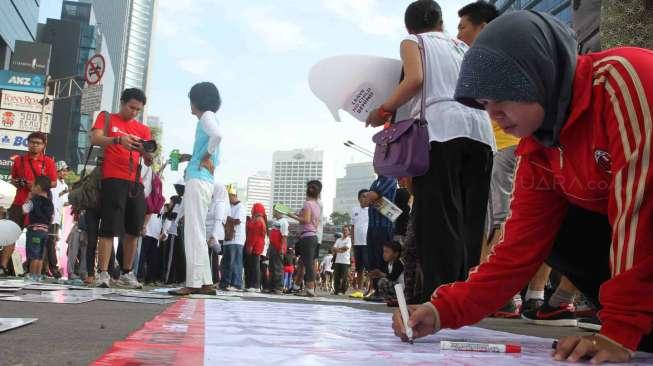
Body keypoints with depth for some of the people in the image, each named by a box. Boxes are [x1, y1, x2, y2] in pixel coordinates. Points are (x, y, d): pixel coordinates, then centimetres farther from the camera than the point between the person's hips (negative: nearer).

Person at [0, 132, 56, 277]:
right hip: (20, 202, 2)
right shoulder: (19, 160, 12)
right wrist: (18, 183, -2)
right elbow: (13, 179, 21)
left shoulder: (48, 162, 4)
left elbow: (54, 183, 1)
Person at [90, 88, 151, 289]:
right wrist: (118, 139, -25)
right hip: (113, 180, -4)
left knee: (133, 230, 5)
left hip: (135, 182, 4)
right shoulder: (106, 118, 10)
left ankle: (126, 274, 14)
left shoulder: (143, 129, 18)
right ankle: (103, 274, -6)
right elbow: (95, 139, -8)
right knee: (109, 229, -8)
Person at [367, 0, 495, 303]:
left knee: (438, 217, -9)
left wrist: (384, 111, 6)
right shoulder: (463, 47, 31)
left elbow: (415, 79, -4)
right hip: (480, 128, 5)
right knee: (470, 219, 3)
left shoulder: (412, 42, 16)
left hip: (441, 127, -5)